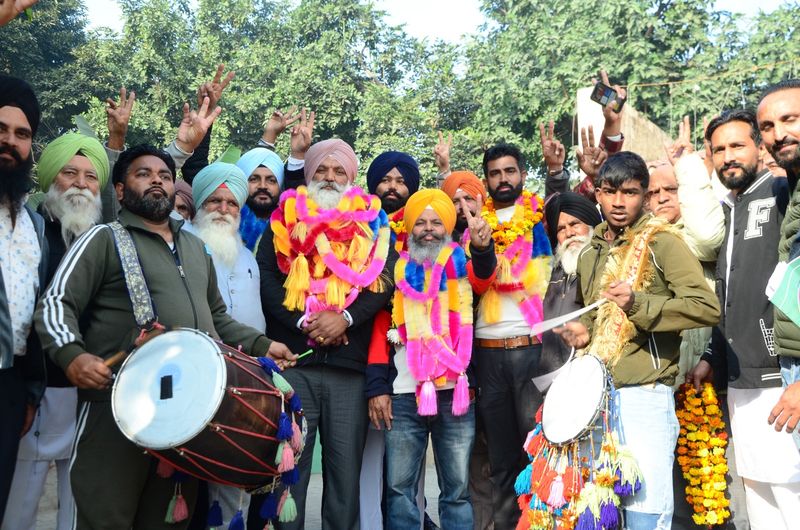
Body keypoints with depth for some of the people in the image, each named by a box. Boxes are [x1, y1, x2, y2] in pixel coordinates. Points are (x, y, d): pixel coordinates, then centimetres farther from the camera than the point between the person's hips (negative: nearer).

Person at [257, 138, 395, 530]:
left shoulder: (372, 223, 13)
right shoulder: (284, 219, 12)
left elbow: (384, 281, 0)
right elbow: (266, 278, 0)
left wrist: (345, 318, -14)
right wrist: (302, 320, -12)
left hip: (350, 364, 1)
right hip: (292, 359, 0)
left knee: (346, 465, 7)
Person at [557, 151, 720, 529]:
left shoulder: (661, 241, -7)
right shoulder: (591, 253, 14)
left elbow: (708, 308, -15)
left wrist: (638, 304, -26)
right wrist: (585, 330, 5)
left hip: (644, 394, -6)